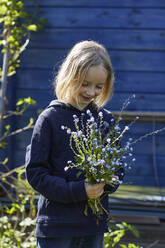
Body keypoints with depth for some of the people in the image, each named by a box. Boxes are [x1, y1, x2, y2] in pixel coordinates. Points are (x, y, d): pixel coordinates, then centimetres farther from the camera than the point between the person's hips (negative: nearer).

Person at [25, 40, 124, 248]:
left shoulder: (106, 120, 7)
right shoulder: (50, 118, -6)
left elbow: (117, 167, 14)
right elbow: (35, 172, -9)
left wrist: (107, 184, -10)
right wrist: (77, 191, -19)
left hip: (94, 225, 4)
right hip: (56, 225, -4)